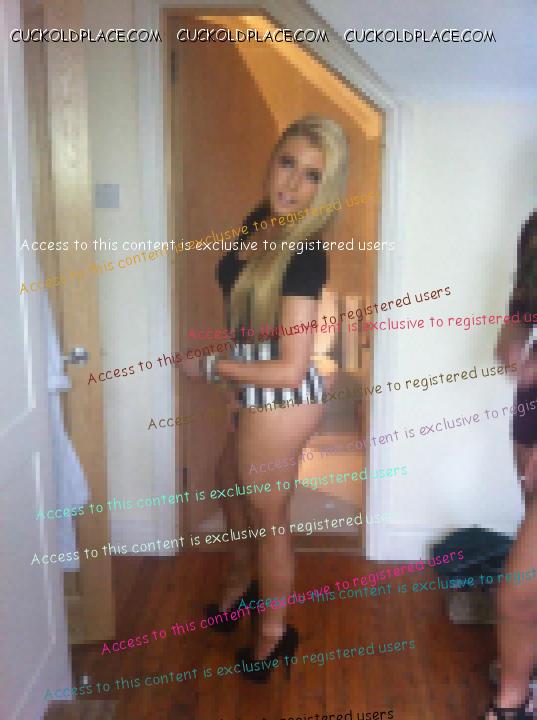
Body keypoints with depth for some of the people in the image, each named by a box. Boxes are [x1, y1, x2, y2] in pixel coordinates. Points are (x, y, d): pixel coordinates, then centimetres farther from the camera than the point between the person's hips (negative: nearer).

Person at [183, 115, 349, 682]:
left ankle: (274, 631, 39)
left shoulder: (304, 253, -27)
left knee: (268, 519, 12)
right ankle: (241, 582, 58)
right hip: (254, 394, 9)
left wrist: (211, 367, -16)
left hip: (281, 400, -9)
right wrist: (238, 377, 7)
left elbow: (289, 371, -28)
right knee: (230, 485, 30)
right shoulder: (257, 220, -2)